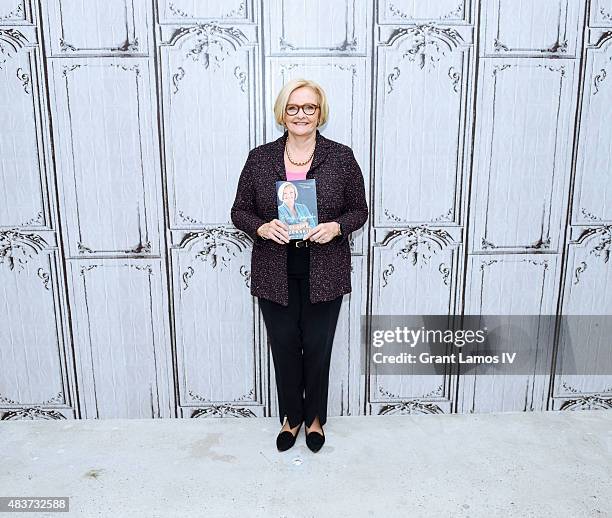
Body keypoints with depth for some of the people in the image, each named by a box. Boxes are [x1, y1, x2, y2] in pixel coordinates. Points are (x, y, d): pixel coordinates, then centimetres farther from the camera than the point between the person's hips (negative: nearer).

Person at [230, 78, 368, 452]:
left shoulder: (341, 157, -2)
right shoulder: (260, 158, 1)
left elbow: (359, 210, 4)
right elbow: (240, 211, 4)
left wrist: (336, 227, -17)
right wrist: (262, 227, -17)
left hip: (324, 273, -1)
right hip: (276, 274, 1)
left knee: (318, 347, 10)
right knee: (284, 346, 11)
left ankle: (315, 418, 34)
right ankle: (291, 418, 34)